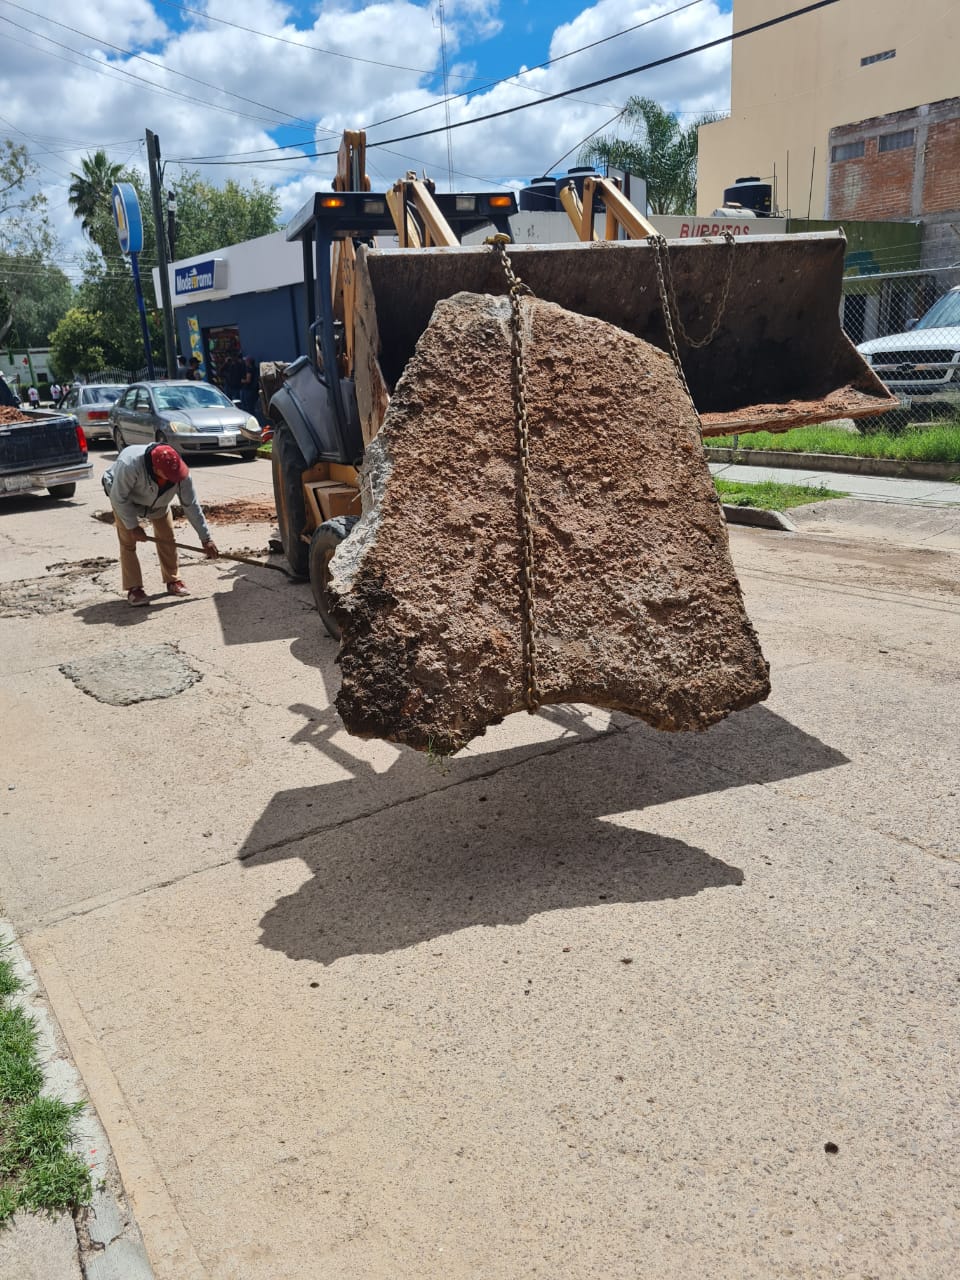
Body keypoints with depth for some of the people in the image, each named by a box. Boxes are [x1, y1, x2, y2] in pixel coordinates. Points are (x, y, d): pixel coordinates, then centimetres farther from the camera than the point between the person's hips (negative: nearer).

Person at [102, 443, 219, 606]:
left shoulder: (180, 472, -34)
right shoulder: (129, 465, -45)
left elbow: (192, 506, -23)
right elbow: (119, 499, -30)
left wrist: (206, 538, -20)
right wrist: (133, 526, -24)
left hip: (159, 501, 3)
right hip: (126, 501, -3)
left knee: (167, 538, 1)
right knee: (128, 542, -9)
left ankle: (173, 581, 16)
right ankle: (134, 589, -4)